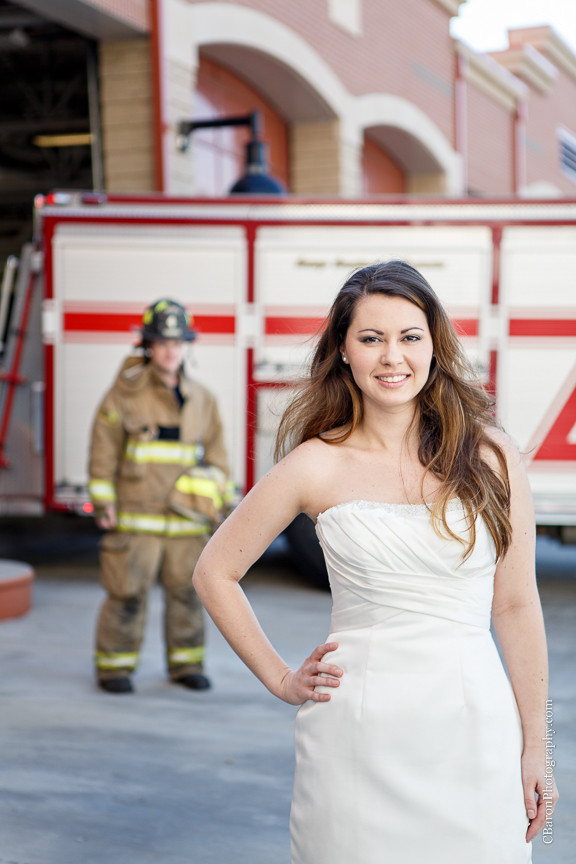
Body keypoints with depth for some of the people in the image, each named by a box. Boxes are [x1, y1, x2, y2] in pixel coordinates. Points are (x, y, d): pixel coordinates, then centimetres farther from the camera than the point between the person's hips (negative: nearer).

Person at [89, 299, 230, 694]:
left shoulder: (202, 399, 9)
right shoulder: (126, 392, -2)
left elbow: (216, 453, 16)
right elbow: (104, 449, -1)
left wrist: (217, 499, 10)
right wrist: (103, 502, -4)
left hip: (186, 520, 4)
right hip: (135, 516, -3)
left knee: (187, 591, 8)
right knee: (128, 592, -2)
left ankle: (187, 662, 21)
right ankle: (115, 665, 10)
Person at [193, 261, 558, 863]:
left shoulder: (489, 456, 0)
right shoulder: (317, 465, -2)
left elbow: (516, 607, 4)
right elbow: (214, 573, 9)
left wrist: (533, 747, 6)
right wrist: (281, 681, 6)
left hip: (474, 729, 1)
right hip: (357, 738, -1)